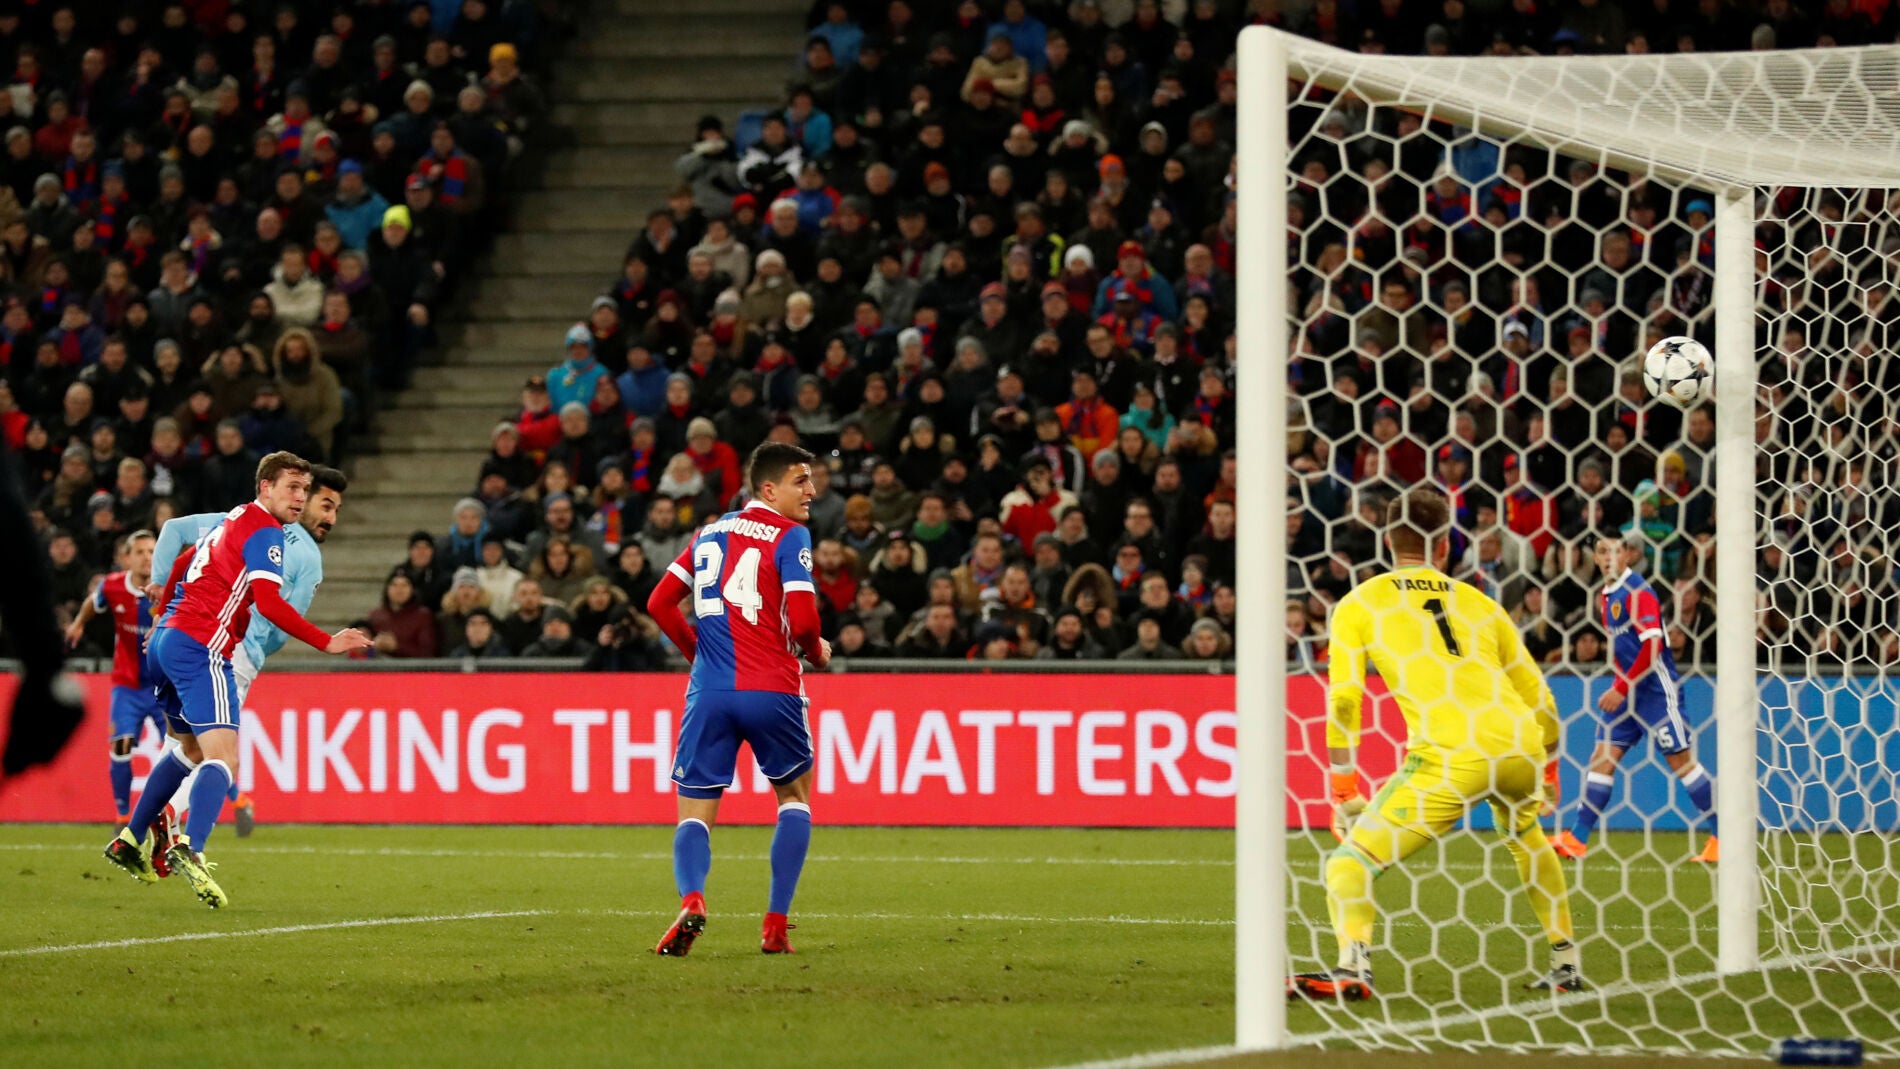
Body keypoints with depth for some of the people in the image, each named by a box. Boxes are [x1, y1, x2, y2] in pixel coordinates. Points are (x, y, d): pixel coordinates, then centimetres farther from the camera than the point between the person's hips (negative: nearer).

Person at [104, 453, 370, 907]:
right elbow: (268, 602, -20)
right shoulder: (264, 532, -9)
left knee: (191, 748, 26)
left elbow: (179, 566, 30)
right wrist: (326, 643, -19)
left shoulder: (233, 520, 19)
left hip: (168, 637, 10)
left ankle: (129, 841, 30)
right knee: (222, 756, -19)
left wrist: (163, 616, 41)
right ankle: (189, 849, -39)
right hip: (201, 650, -10)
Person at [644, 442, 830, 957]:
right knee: (795, 795, 19)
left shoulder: (711, 533, 15)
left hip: (709, 691, 3)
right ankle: (775, 925, 9)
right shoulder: (789, 537, -3)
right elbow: (802, 619, -12)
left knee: (694, 814, 6)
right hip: (772, 691, -3)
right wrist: (818, 653, 9)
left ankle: (691, 899, -26)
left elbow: (660, 603, 15)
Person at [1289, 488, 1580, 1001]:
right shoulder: (1477, 602, 23)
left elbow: (1344, 699, 3)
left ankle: (1352, 965, -27)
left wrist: (1345, 792, 6)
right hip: (1521, 747, 4)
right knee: (1527, 836, 36)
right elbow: (1540, 700, 24)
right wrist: (1547, 773, 38)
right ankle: (1566, 964, 38)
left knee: (1351, 860, -1)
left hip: (1448, 758, -4)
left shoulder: (1359, 604, 13)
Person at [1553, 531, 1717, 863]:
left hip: (1655, 688, -8)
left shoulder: (1637, 592, -14)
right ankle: (1575, 839, -4)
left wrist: (1622, 689, -19)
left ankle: (1724, 837, 5)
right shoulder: (1606, 596, 11)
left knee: (1681, 759, -3)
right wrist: (1618, 688, 12)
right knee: (1604, 756, 0)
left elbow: (1652, 647, -20)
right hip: (1626, 690, 8)